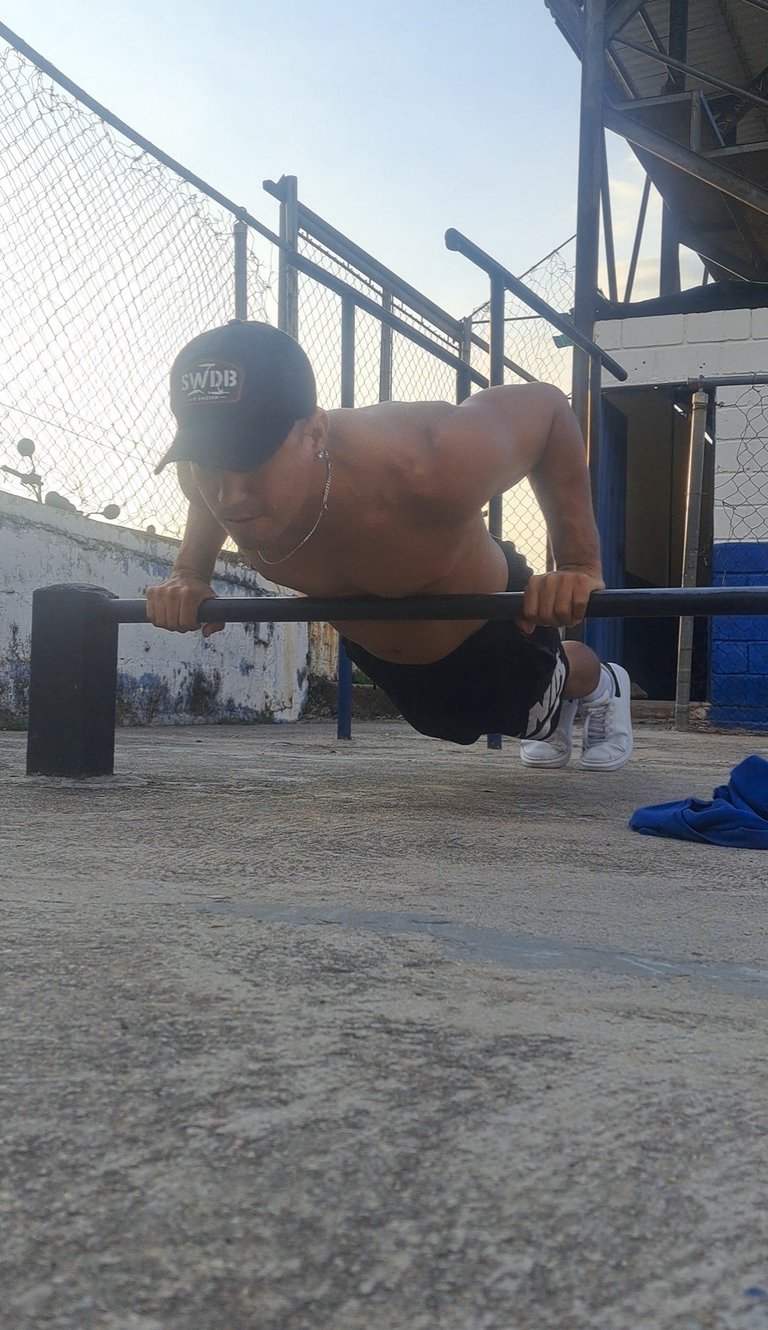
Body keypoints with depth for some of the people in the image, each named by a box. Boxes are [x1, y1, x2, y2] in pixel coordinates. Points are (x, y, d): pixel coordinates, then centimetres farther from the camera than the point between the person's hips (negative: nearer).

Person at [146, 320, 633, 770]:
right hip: (372, 649, 4)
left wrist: (580, 565, -31)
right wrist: (189, 574, -20)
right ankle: (554, 715, 67)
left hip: (489, 625, -4)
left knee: (534, 714, 29)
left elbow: (544, 404, -28)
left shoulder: (420, 470, -49)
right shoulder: (212, 475, -33)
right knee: (450, 724, 34)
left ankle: (603, 685, 65)